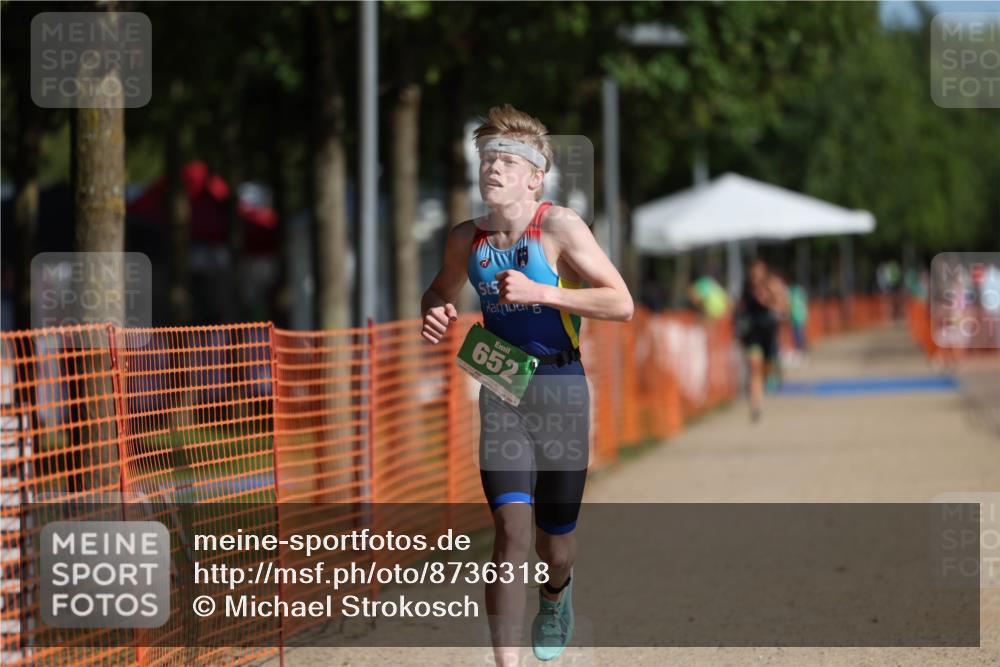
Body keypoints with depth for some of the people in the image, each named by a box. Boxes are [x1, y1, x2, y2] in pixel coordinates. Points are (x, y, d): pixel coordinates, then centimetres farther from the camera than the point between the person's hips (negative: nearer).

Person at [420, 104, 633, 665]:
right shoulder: (467, 238, 0)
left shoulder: (560, 227, -13)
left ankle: (556, 591, 49)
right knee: (512, 527, -17)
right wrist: (435, 315, -2)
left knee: (555, 542, 11)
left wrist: (539, 293, -26)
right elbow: (440, 291, 22)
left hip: (561, 390, -2)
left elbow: (622, 305, -18)